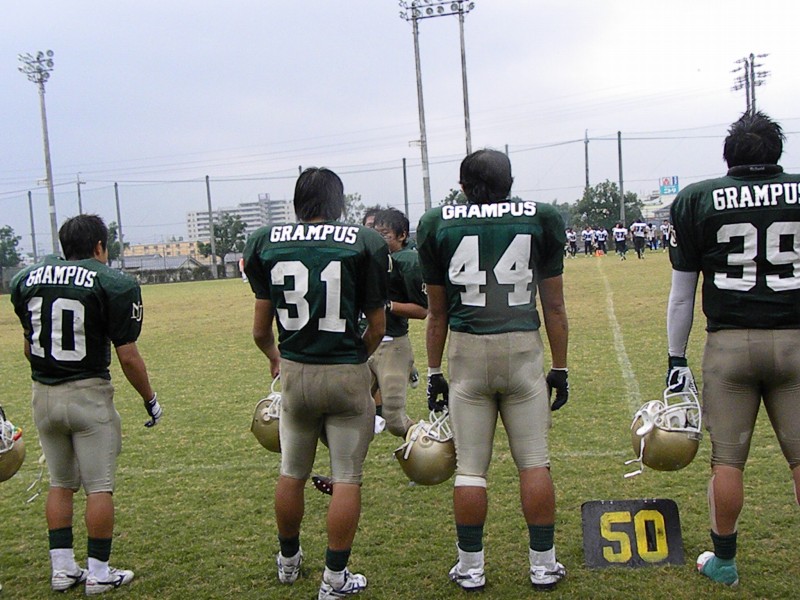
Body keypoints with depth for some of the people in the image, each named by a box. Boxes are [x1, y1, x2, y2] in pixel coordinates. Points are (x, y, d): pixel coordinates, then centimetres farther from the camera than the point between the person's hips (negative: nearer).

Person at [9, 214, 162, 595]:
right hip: (88, 394, -5)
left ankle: (62, 568, 23)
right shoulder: (114, 284, -12)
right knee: (99, 487, 6)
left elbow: (29, 346, 15)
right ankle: (98, 573, 13)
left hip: (43, 394, 5)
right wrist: (151, 400, 2)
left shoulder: (26, 279, 4)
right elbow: (127, 356, -11)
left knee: (60, 484, 18)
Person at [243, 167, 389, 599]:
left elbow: (261, 328, 5)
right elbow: (377, 326, -1)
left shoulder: (267, 243, -1)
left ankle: (288, 559, 39)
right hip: (347, 374, -3)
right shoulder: (364, 244, -8)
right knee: (346, 478, 8)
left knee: (292, 473, 20)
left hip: (295, 373, 3)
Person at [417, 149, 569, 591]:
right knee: (534, 462, 10)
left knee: (470, 468, 8)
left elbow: (437, 312, 7)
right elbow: (554, 307, 6)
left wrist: (434, 373, 15)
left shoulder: (438, 226, 3)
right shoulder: (540, 219, 3)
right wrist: (560, 369, 14)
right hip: (523, 350, 0)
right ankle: (543, 564, 19)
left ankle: (470, 568, 18)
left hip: (467, 353, 0)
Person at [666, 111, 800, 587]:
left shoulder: (699, 200, 1)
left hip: (729, 343, -1)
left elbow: (682, 292, 2)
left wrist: (677, 359, 9)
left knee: (728, 458, 9)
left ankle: (723, 560, 22)